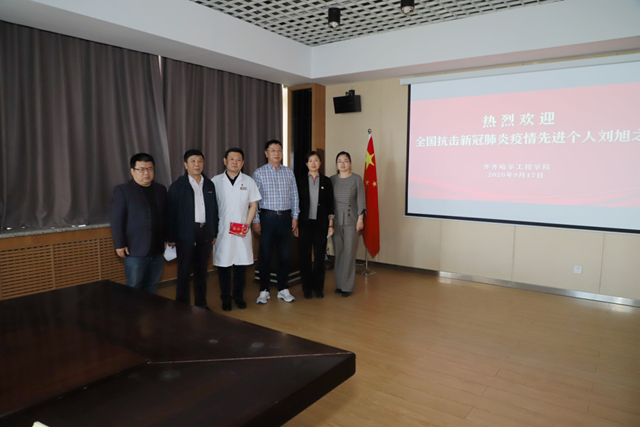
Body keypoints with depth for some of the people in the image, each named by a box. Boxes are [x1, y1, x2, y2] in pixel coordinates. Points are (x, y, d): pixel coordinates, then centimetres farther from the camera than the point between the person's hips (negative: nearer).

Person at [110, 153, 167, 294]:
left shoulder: (161, 189, 11)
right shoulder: (122, 190, -6)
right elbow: (117, 221, -8)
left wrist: (166, 239, 13)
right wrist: (120, 245, -11)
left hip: (157, 250, 5)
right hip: (135, 251, -5)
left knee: (152, 287, 13)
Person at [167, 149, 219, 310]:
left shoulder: (209, 185, 10)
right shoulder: (177, 186, -4)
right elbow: (171, 213, -6)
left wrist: (214, 233, 10)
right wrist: (172, 238, -8)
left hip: (205, 233, 4)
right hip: (186, 234, -4)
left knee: (201, 271, 13)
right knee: (184, 272, 4)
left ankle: (201, 304, 24)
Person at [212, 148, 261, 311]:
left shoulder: (248, 181, 4)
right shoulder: (216, 181, 1)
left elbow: (253, 205, 5)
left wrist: (247, 225, -6)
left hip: (242, 232, 1)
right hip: (222, 231, -1)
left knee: (241, 265, 7)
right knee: (223, 265, 5)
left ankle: (238, 296, 24)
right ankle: (225, 298, 21)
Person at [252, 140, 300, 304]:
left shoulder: (289, 172, 9)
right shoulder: (259, 173, 0)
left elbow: (294, 196, 10)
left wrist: (295, 217, 5)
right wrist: (255, 220, -6)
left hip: (285, 217, 3)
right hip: (267, 217, -3)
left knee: (284, 255, 8)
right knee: (265, 255, 2)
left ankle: (283, 289, 19)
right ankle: (264, 291, 14)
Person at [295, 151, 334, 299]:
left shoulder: (326, 181, 6)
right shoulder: (300, 180, 3)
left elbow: (330, 204, 6)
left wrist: (331, 224, 2)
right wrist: (295, 223, -2)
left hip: (320, 223, 1)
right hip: (305, 223, -1)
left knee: (319, 256, 6)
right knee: (305, 256, 4)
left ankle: (318, 287, 19)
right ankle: (307, 288, 17)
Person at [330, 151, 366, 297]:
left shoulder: (357, 179, -2)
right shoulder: (332, 179, 7)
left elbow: (361, 200, -4)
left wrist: (360, 220, -8)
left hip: (351, 220, -3)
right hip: (336, 220, 3)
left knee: (349, 253, -1)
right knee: (338, 252, 7)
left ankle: (347, 286, 8)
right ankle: (339, 284, 18)